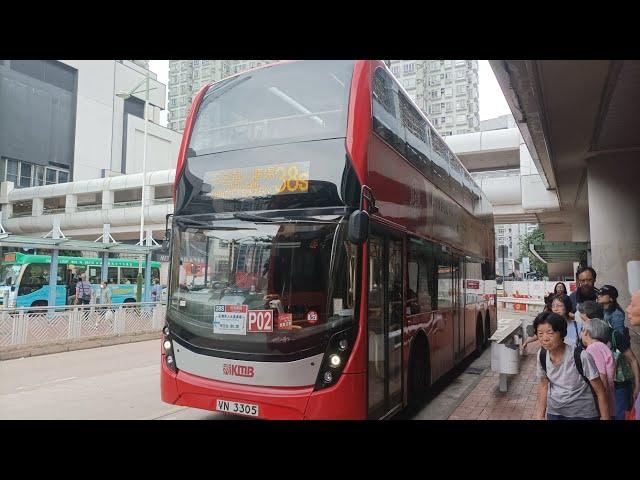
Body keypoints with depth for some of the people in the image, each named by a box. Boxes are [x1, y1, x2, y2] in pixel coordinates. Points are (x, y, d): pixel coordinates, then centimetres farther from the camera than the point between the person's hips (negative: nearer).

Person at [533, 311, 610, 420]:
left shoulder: (581, 357, -27)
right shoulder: (542, 355, -12)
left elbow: (600, 392, -15)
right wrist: (540, 416, 5)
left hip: (583, 414, -4)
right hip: (553, 413, 4)